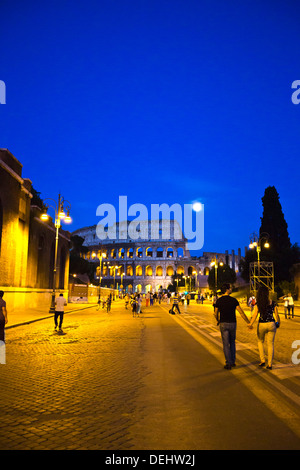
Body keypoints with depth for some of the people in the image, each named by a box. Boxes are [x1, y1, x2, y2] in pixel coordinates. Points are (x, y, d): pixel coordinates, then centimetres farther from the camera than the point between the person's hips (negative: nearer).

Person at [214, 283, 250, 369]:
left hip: (223, 324, 0)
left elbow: (216, 313, 4)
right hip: (232, 323, 0)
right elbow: (241, 312, -8)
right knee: (232, 343, 18)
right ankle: (233, 361, 22)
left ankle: (228, 363, 4)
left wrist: (217, 321, 24)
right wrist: (248, 323, -2)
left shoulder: (219, 300, -3)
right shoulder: (233, 300, -6)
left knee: (226, 344, 4)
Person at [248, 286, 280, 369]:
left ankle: (262, 360, 15)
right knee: (270, 344, 9)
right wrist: (278, 322, 18)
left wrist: (250, 324, -19)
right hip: (271, 324, 1)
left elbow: (255, 314, -17)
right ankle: (270, 364, 12)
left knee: (260, 341, 22)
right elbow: (276, 315, 2)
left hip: (261, 325, -1)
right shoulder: (273, 303, -2)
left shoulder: (258, 303, -8)